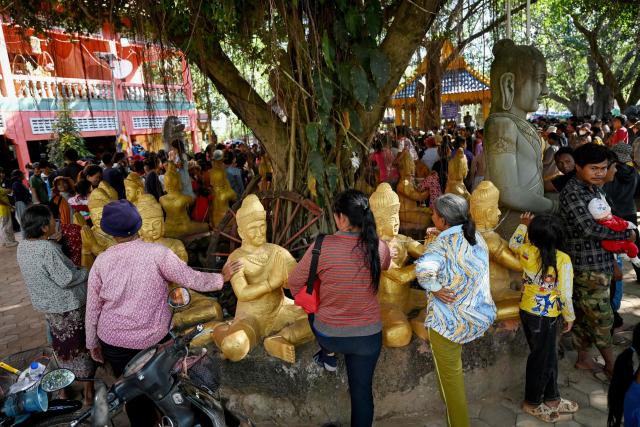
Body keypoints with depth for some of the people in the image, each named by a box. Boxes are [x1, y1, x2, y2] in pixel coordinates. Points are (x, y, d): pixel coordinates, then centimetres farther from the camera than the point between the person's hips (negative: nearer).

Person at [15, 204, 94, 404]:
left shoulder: (23, 245, -3)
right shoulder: (47, 249, -29)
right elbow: (67, 279, -26)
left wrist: (51, 241, 4)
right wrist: (86, 272, -9)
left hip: (46, 305, 8)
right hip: (68, 307, -8)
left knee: (62, 346, 25)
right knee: (81, 348, 9)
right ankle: (88, 390, 22)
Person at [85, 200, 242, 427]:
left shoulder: (101, 261, -9)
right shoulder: (157, 253, -18)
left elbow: (92, 308, -2)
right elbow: (191, 279, -17)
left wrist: (92, 343, 11)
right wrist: (222, 277, -1)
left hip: (113, 340, 2)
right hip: (152, 339, -1)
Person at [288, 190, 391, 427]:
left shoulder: (323, 246, -22)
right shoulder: (379, 246, -13)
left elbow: (294, 283, -8)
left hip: (329, 335, -2)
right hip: (369, 336, 2)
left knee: (313, 312, 30)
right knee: (363, 390, 21)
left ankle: (328, 356, 39)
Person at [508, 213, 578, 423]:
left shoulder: (527, 252, -9)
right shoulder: (563, 259, -22)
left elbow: (513, 243, 15)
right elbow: (565, 294, -18)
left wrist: (523, 225, 21)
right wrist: (569, 317, -3)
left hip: (527, 311, 6)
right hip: (546, 317, -6)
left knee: (549, 357, 23)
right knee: (541, 360, 13)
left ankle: (552, 399, 39)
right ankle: (532, 403, 31)